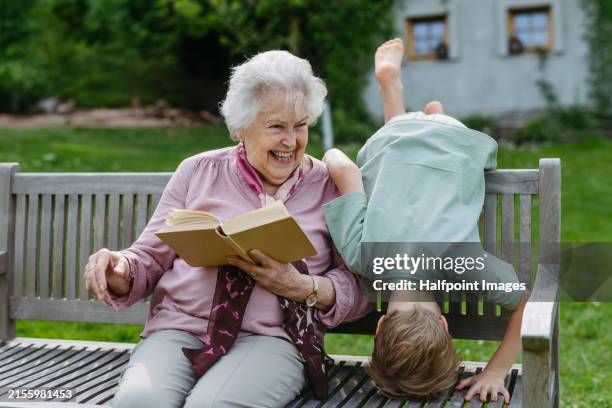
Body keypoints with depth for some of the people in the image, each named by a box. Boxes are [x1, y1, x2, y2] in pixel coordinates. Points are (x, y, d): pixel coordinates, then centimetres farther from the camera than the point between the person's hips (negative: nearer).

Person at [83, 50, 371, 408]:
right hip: (179, 328, 2)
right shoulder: (198, 171, 12)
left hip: (271, 337, -1)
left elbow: (360, 288, 5)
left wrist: (303, 288, -14)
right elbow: (151, 257, 13)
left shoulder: (330, 186, 8)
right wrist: (119, 271, -9)